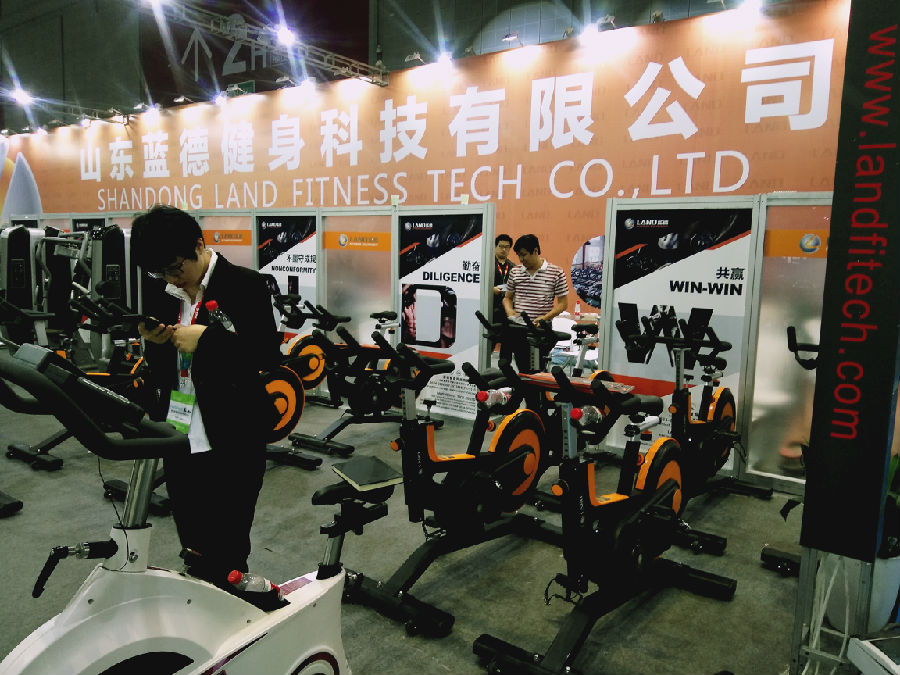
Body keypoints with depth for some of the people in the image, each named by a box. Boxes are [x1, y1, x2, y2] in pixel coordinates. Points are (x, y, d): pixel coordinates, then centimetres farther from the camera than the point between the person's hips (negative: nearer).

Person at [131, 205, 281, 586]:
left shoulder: (246, 286, -10)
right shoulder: (161, 291, 8)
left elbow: (268, 356, -16)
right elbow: (157, 373, 15)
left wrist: (205, 338, -21)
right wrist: (154, 343, -7)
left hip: (230, 446, -6)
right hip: (178, 441, 6)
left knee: (226, 557, 5)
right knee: (193, 552, 20)